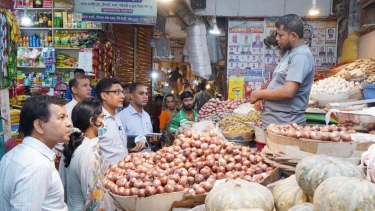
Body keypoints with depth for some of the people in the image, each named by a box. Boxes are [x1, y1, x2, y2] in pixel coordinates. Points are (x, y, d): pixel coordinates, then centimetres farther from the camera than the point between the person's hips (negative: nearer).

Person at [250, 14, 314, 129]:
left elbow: (288, 92, -27)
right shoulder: (290, 53, 15)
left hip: (285, 125, -9)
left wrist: (258, 94, -13)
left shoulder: (301, 56, -17)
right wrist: (261, 97, -1)